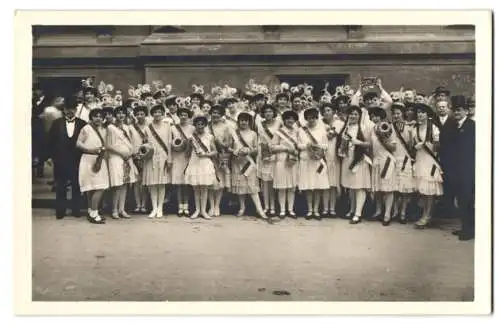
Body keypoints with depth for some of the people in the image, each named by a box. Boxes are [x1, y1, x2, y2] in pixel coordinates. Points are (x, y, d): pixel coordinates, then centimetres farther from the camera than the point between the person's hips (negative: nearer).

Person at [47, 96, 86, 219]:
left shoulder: (82, 124, 1)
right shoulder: (57, 123, 4)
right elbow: (50, 142, 4)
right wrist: (52, 156, -2)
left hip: (76, 160, -1)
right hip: (60, 160, 1)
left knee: (76, 186, 5)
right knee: (60, 187, 6)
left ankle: (76, 210, 14)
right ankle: (60, 211, 12)